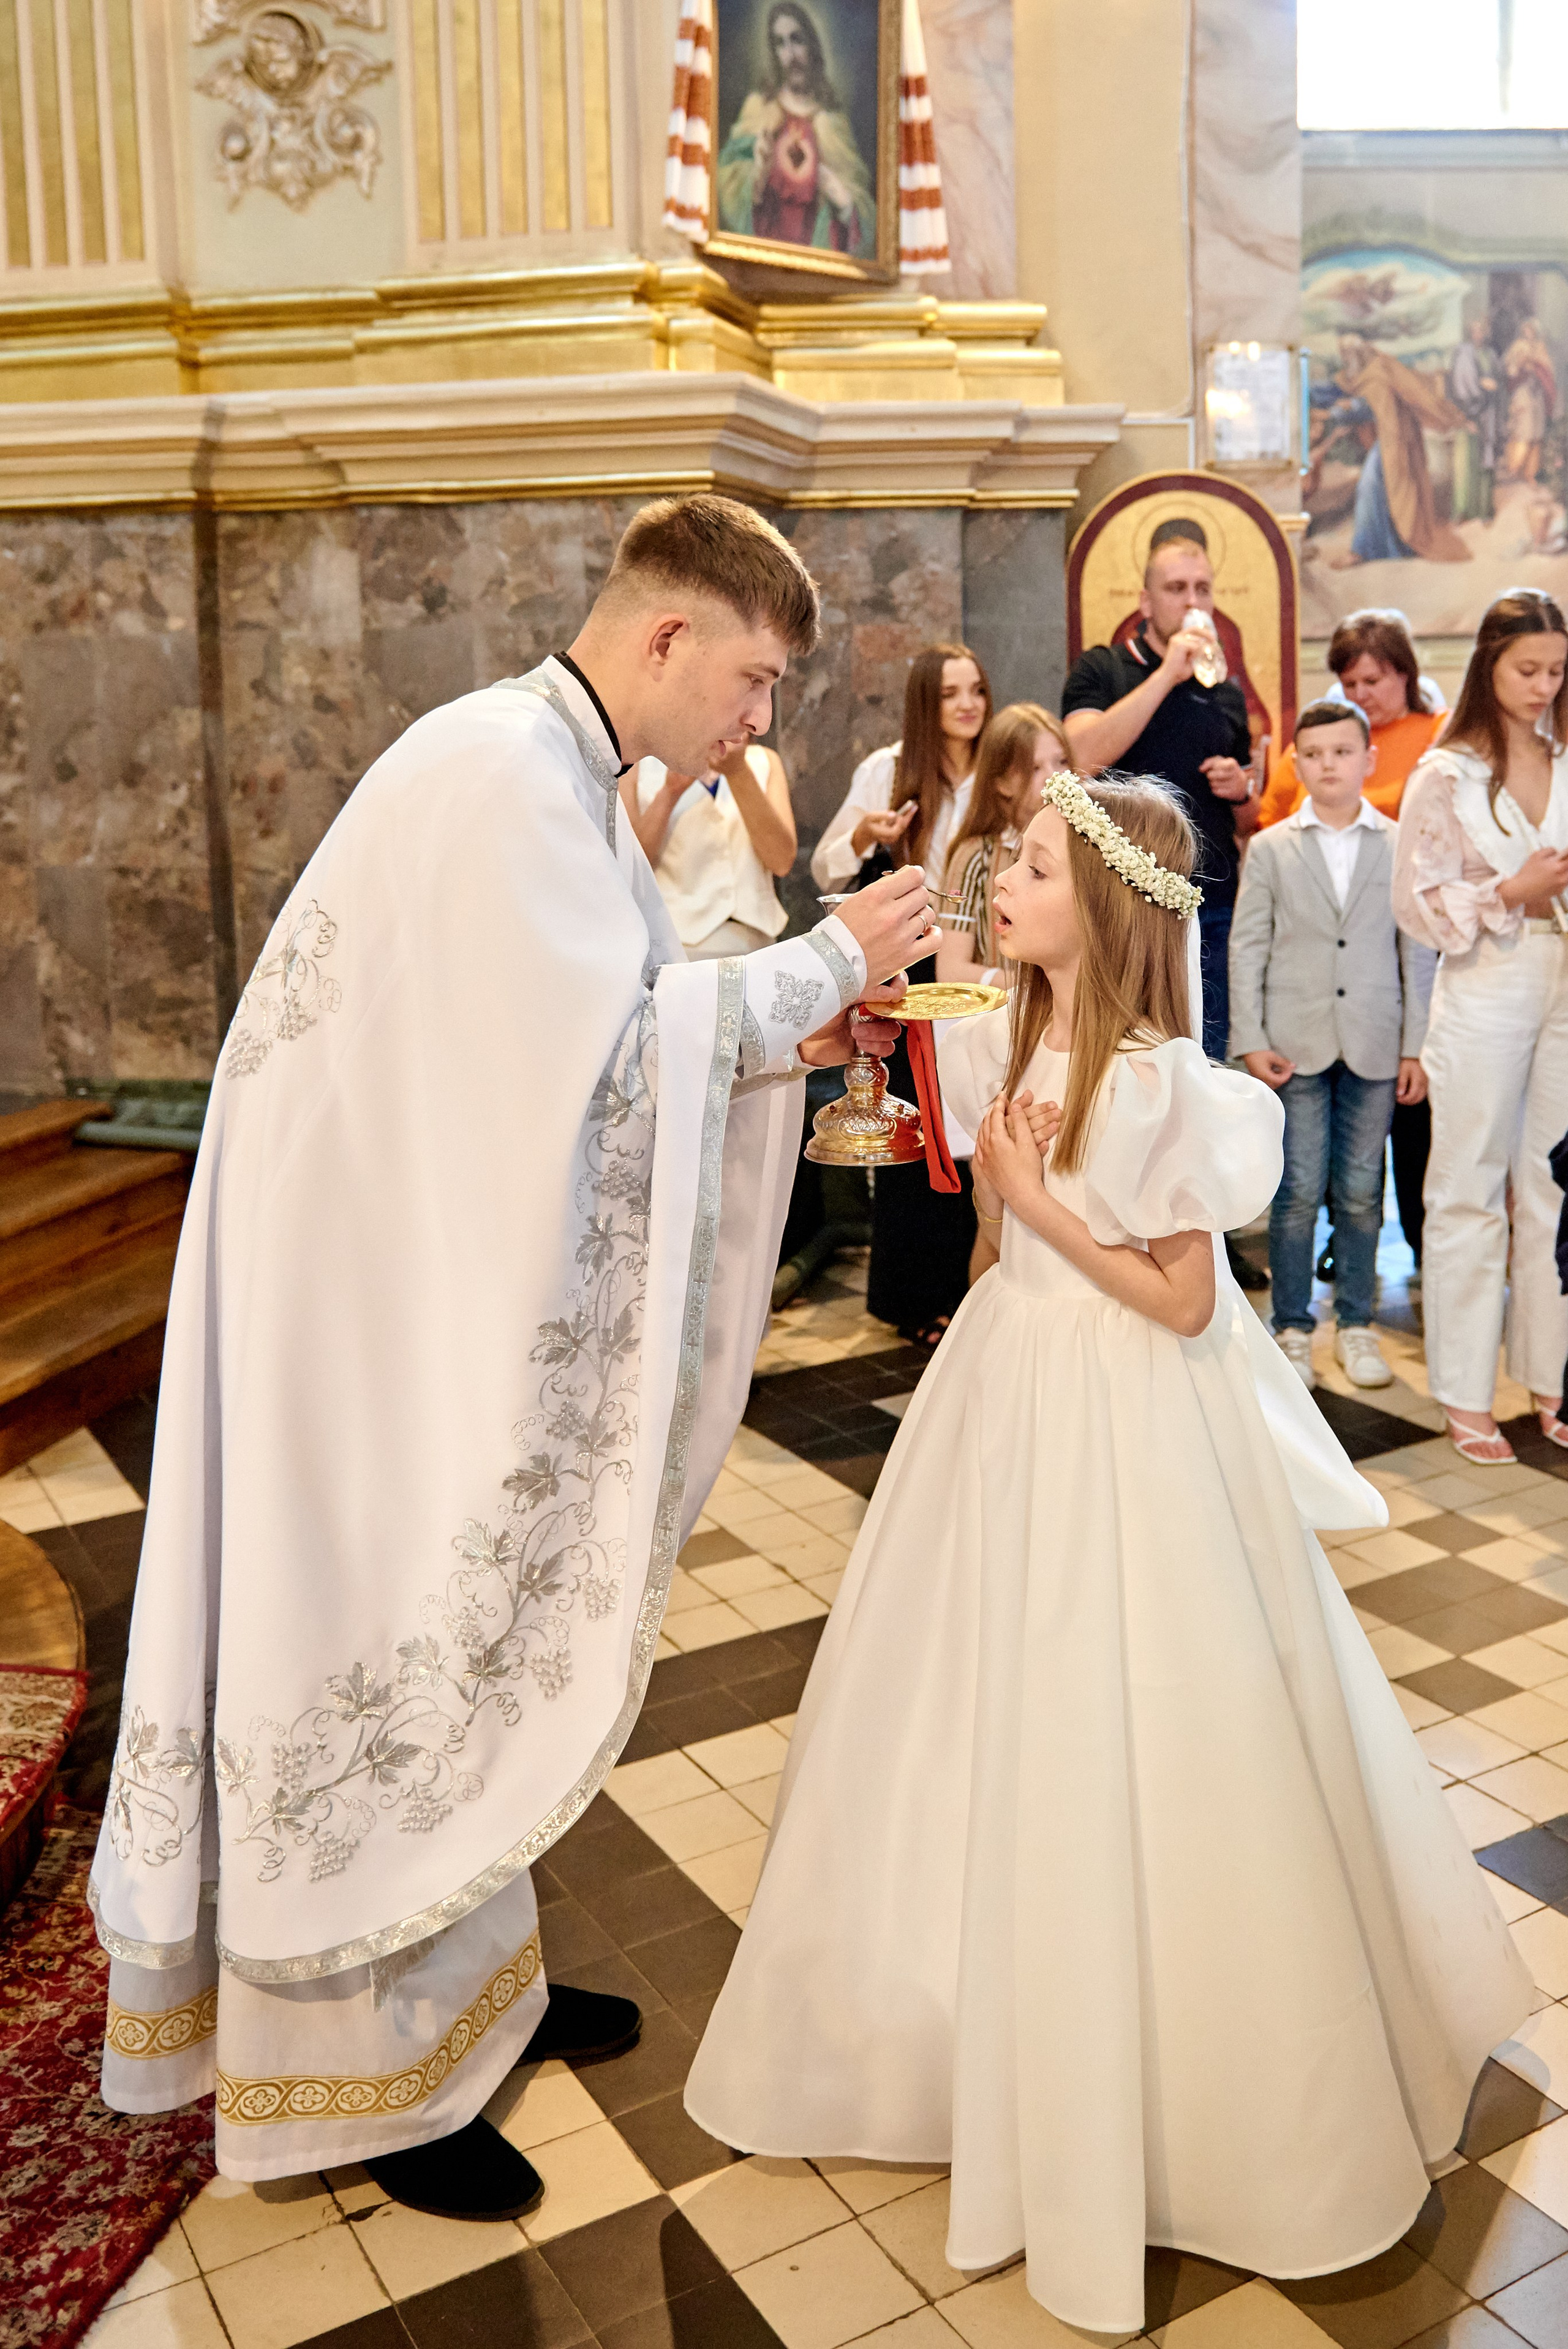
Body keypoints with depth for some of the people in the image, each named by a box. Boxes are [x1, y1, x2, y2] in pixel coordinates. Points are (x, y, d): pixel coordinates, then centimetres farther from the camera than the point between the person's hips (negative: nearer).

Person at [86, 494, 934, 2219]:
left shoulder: (561, 778, 11)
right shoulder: (495, 770, -20)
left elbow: (584, 1040, 13)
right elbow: (609, 1042, -24)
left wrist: (787, 1033, 3)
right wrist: (825, 960, -15)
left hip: (455, 1278, 10)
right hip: (383, 1292, -10)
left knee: (463, 1628, 19)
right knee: (392, 1639, 3)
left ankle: (464, 1981, 37)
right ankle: (370, 2070, 23)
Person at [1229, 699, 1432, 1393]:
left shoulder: (1401, 846, 5)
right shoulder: (1270, 849, 5)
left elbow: (1417, 950, 6)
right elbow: (1246, 947, 3)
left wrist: (1416, 1047, 2)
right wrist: (1251, 1041, -5)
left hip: (1374, 1046, 1)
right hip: (1296, 1044, -1)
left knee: (1361, 1192, 7)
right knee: (1298, 1193, 1)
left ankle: (1355, 1324, 21)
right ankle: (1292, 1330, 13)